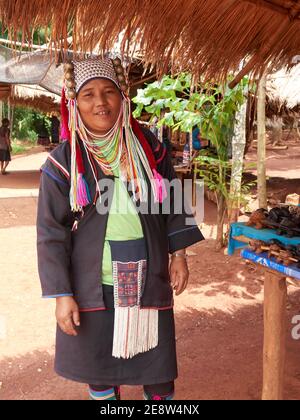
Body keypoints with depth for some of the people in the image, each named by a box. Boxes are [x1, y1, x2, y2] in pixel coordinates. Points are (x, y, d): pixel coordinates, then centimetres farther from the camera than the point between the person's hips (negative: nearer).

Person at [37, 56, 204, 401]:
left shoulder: (148, 147, -2)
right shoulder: (63, 162, -9)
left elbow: (173, 202, 8)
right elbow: (51, 233, -8)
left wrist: (179, 255, 5)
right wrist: (62, 295, -10)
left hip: (148, 281, 2)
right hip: (93, 287, -1)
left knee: (158, 368, 12)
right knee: (98, 363, 16)